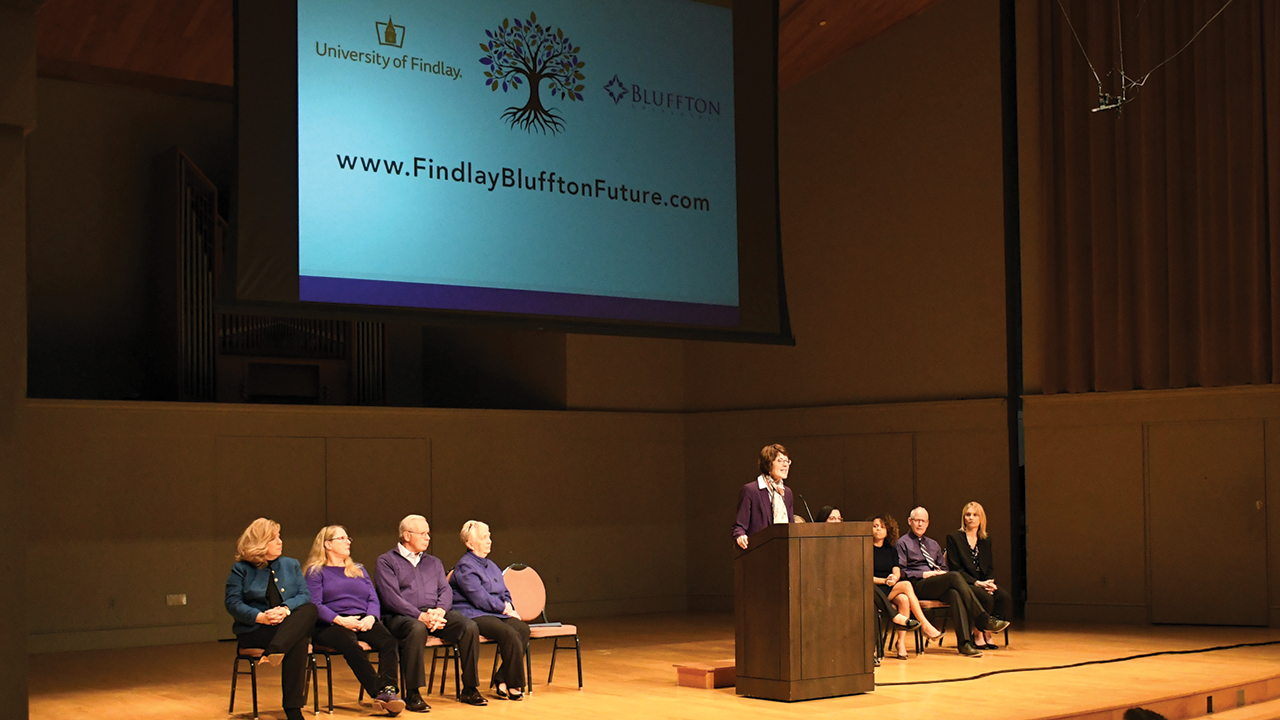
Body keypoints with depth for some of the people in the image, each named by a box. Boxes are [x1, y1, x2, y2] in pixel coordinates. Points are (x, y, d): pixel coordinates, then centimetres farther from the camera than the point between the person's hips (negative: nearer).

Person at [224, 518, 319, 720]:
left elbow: (305, 595, 4)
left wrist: (286, 609, -19)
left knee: (310, 610, -32)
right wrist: (260, 617, -22)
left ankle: (274, 651, -45)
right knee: (298, 641, -34)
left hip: (291, 624, 4)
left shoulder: (291, 565, 18)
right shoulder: (241, 569, 7)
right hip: (254, 631, -4)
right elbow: (233, 604, -5)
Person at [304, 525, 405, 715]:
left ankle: (388, 691, -44)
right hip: (330, 626, -4)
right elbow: (314, 605, -4)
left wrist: (370, 618, -7)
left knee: (389, 642, -28)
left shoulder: (359, 570, 28)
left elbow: (373, 599, 16)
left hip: (364, 622, 4)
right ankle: (379, 692, -42)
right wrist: (340, 620, -18)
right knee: (350, 644, -38)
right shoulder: (316, 572, 11)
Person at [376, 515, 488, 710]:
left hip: (436, 614, 5)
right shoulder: (387, 561, 6)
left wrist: (439, 611, -12)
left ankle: (469, 690, -11)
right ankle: (412, 694, -31)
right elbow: (391, 598, -8)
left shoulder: (434, 562, 25)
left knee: (470, 627, -21)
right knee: (417, 629, -40)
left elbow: (446, 591, 12)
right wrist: (421, 616, -19)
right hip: (401, 616, -5)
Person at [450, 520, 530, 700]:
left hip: (496, 613, 8)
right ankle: (515, 685, -21)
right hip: (473, 615, -8)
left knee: (522, 628, -22)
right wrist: (504, 608, -7)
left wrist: (508, 606, 3)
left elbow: (505, 593, 25)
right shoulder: (464, 567, -5)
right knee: (509, 633, -31)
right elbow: (480, 598, -14)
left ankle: (503, 680, -20)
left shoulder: (491, 565, 23)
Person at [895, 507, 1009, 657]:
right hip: (918, 586, -5)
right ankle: (984, 620, -31)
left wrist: (942, 572, 1)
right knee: (954, 576, -31)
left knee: (954, 594, -32)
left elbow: (943, 567, 26)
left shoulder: (933, 544, 29)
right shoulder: (903, 543, 8)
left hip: (938, 587, 6)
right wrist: (923, 574, -12)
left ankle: (963, 643, -41)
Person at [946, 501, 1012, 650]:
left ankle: (988, 632, -10)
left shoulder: (986, 540, 17)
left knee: (1005, 597, -24)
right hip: (963, 584, -5)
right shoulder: (954, 538, 1)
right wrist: (976, 583, -17)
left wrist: (989, 582, -10)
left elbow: (991, 567, 13)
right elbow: (956, 568, -7)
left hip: (983, 583, 5)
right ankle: (978, 634, -13)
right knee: (986, 598, -33)